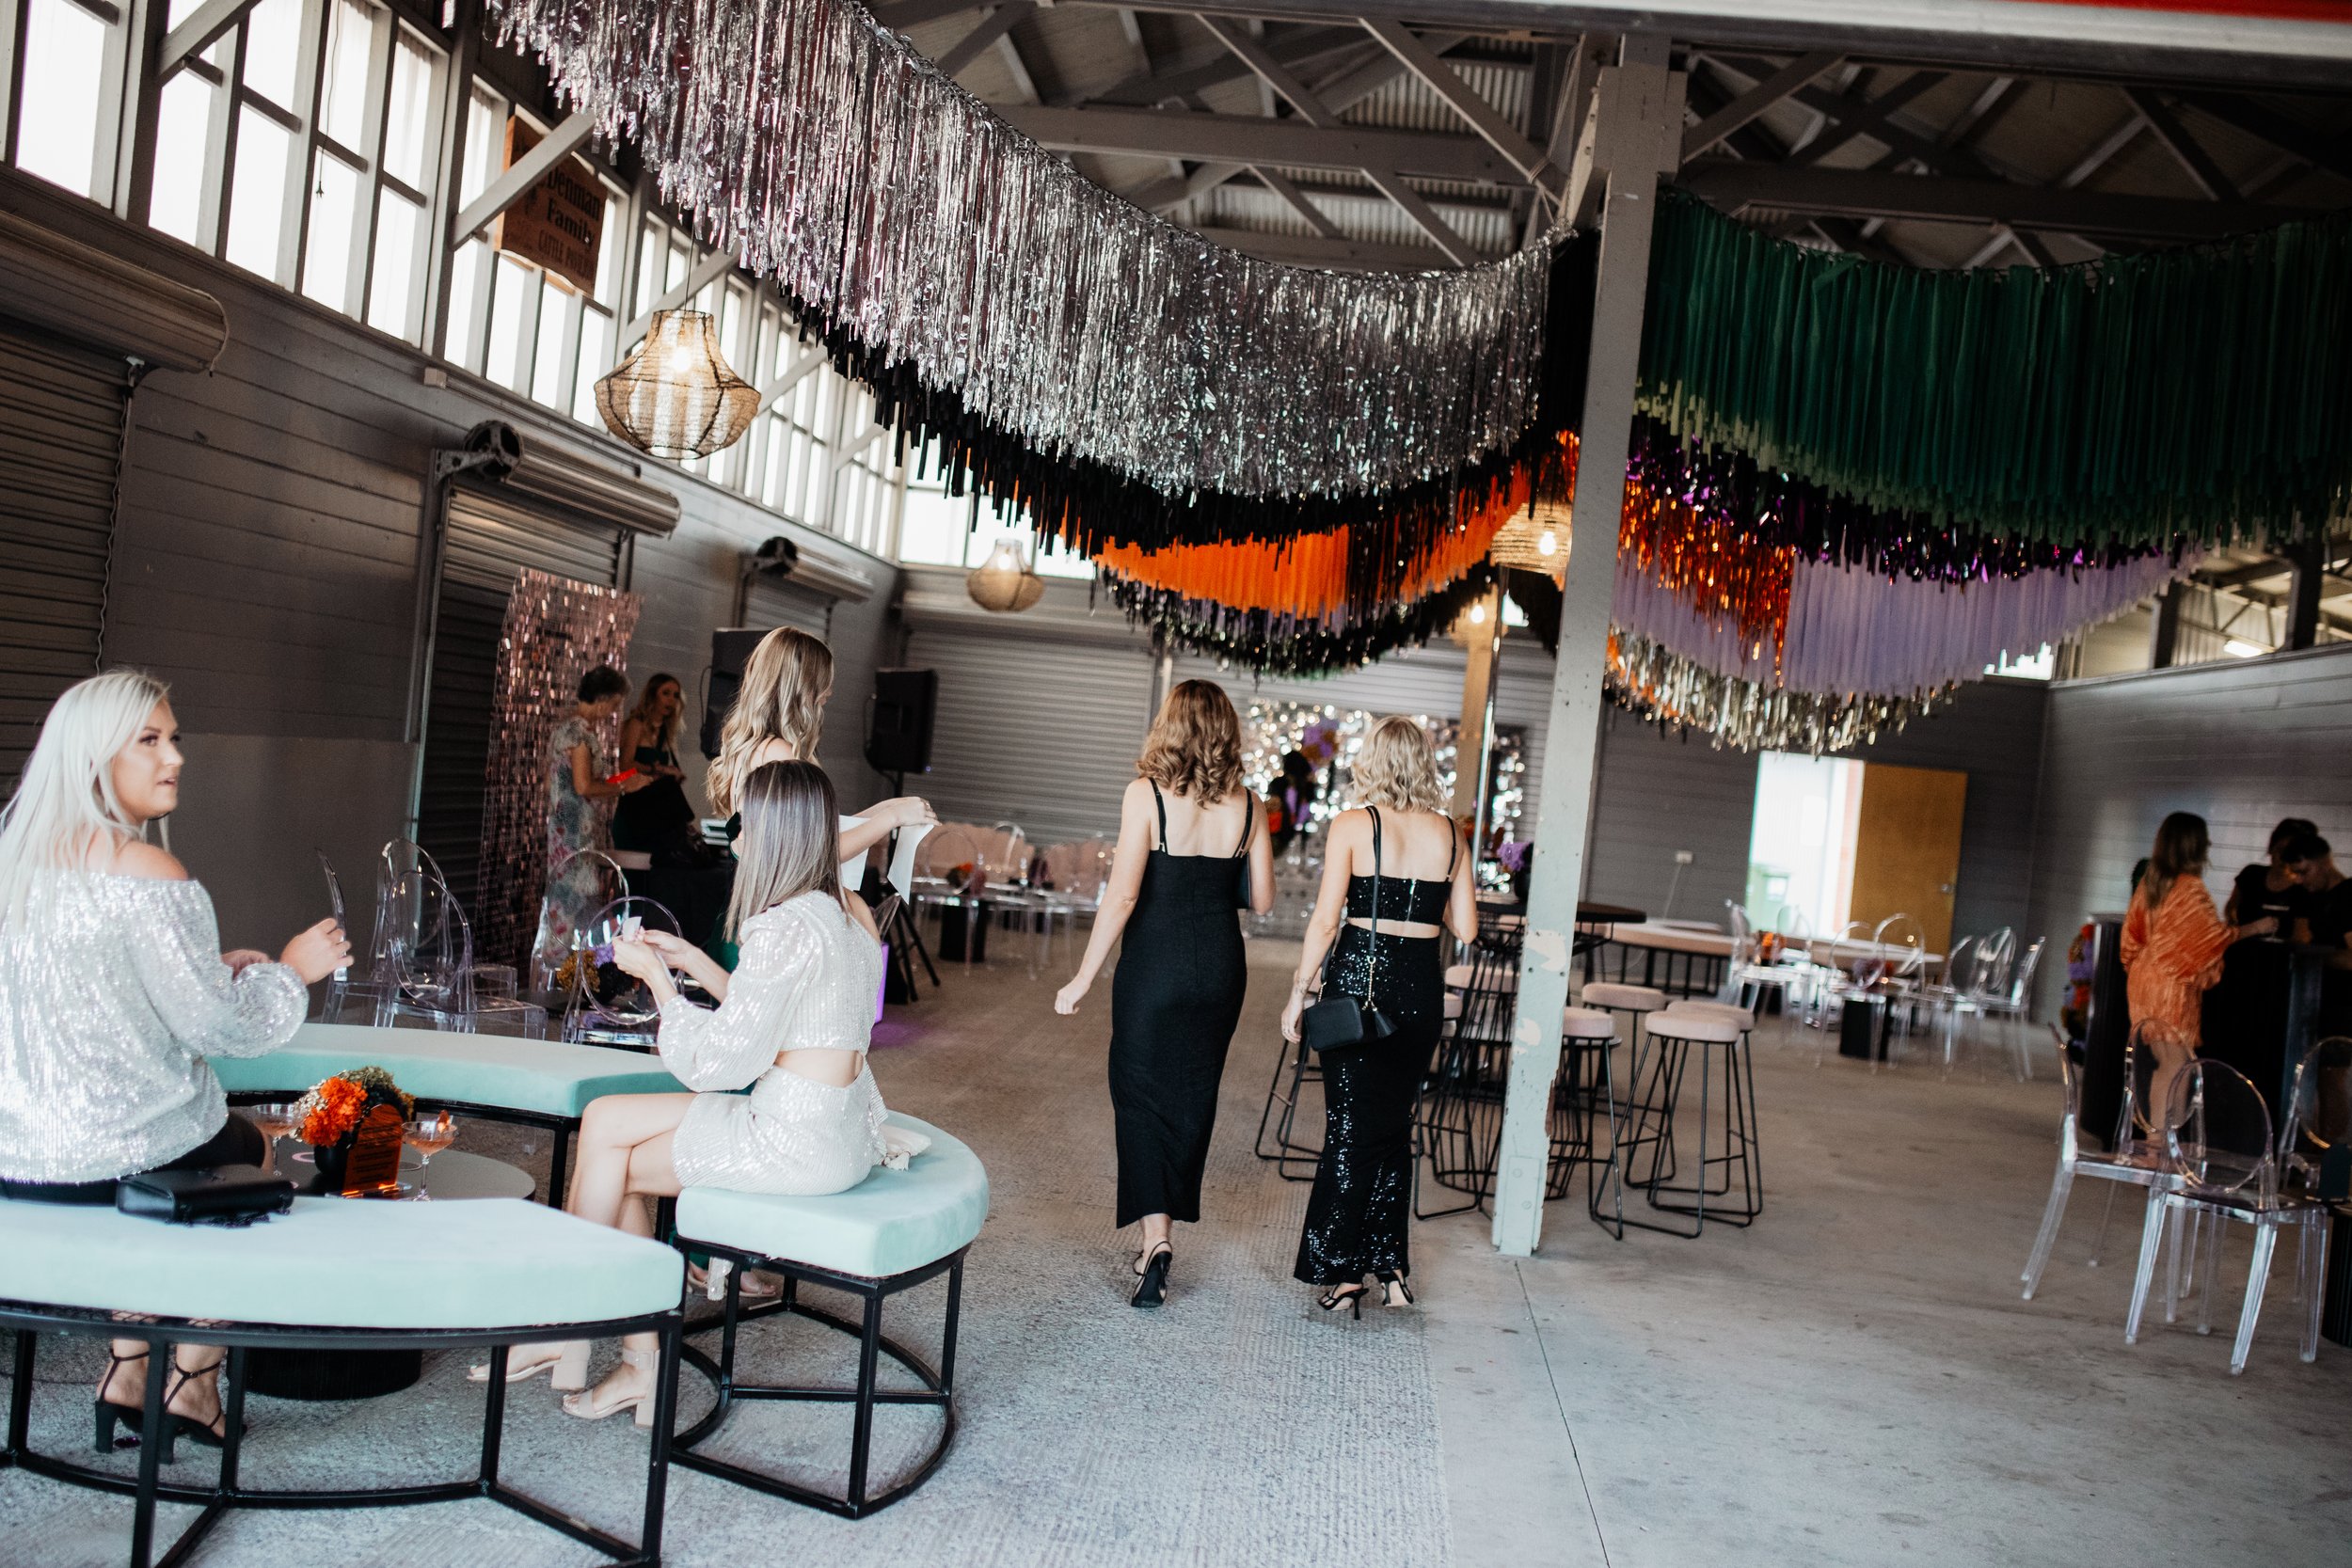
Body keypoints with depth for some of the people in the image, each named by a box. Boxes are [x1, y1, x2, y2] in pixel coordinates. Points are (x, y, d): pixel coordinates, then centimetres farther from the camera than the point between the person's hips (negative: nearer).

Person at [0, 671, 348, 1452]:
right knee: (252, 1148, 25)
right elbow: (215, 1023, -18)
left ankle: (127, 1371, 33)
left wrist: (213, 968, 16)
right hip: (110, 1156, -6)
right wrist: (290, 969, -1)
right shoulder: (150, 875, -22)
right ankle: (193, 1380, 30)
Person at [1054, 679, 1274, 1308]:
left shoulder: (1146, 795, -12)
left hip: (1155, 967, -4)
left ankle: (1155, 1235, -7)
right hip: (1221, 971, 4)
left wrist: (1082, 979, -10)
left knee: (1140, 1096, 6)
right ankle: (1166, 1222, 27)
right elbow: (1261, 899, 4)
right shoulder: (1247, 806, -1)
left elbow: (1122, 897, -17)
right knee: (1194, 1098, 16)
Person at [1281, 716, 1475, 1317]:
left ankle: (1344, 1276, 6)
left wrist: (1298, 994, -5)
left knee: (1351, 1130, 4)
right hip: (1423, 987, 4)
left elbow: (1325, 920, -11)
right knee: (1396, 1126, 16)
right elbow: (1465, 927, 5)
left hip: (1361, 980, -4)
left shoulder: (1352, 826, -6)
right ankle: (1391, 1270, 21)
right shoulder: (1449, 832, 4)